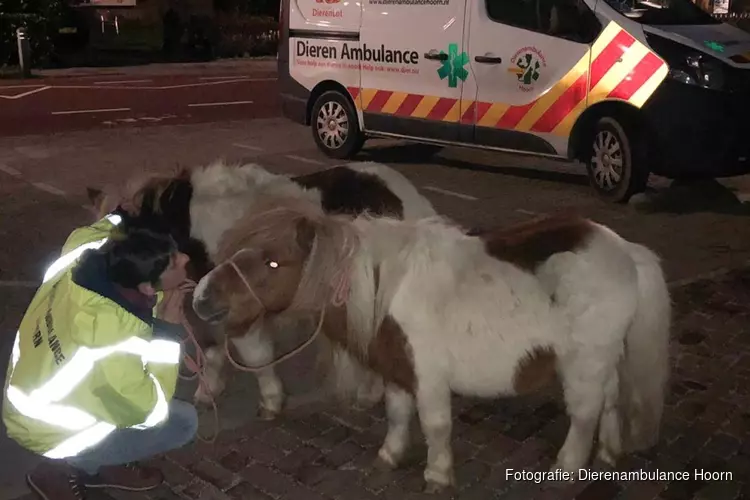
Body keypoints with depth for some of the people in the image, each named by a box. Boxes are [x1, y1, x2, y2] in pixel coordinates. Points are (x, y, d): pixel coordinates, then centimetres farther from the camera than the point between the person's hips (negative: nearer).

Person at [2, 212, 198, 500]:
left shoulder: (86, 250, -22)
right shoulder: (113, 348, -41)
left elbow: (105, 227, 5)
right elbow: (150, 412, -25)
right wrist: (167, 333, -26)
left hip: (35, 393, 8)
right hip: (50, 430, -8)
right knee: (184, 422, -6)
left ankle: (98, 462, 19)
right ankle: (63, 469, 7)